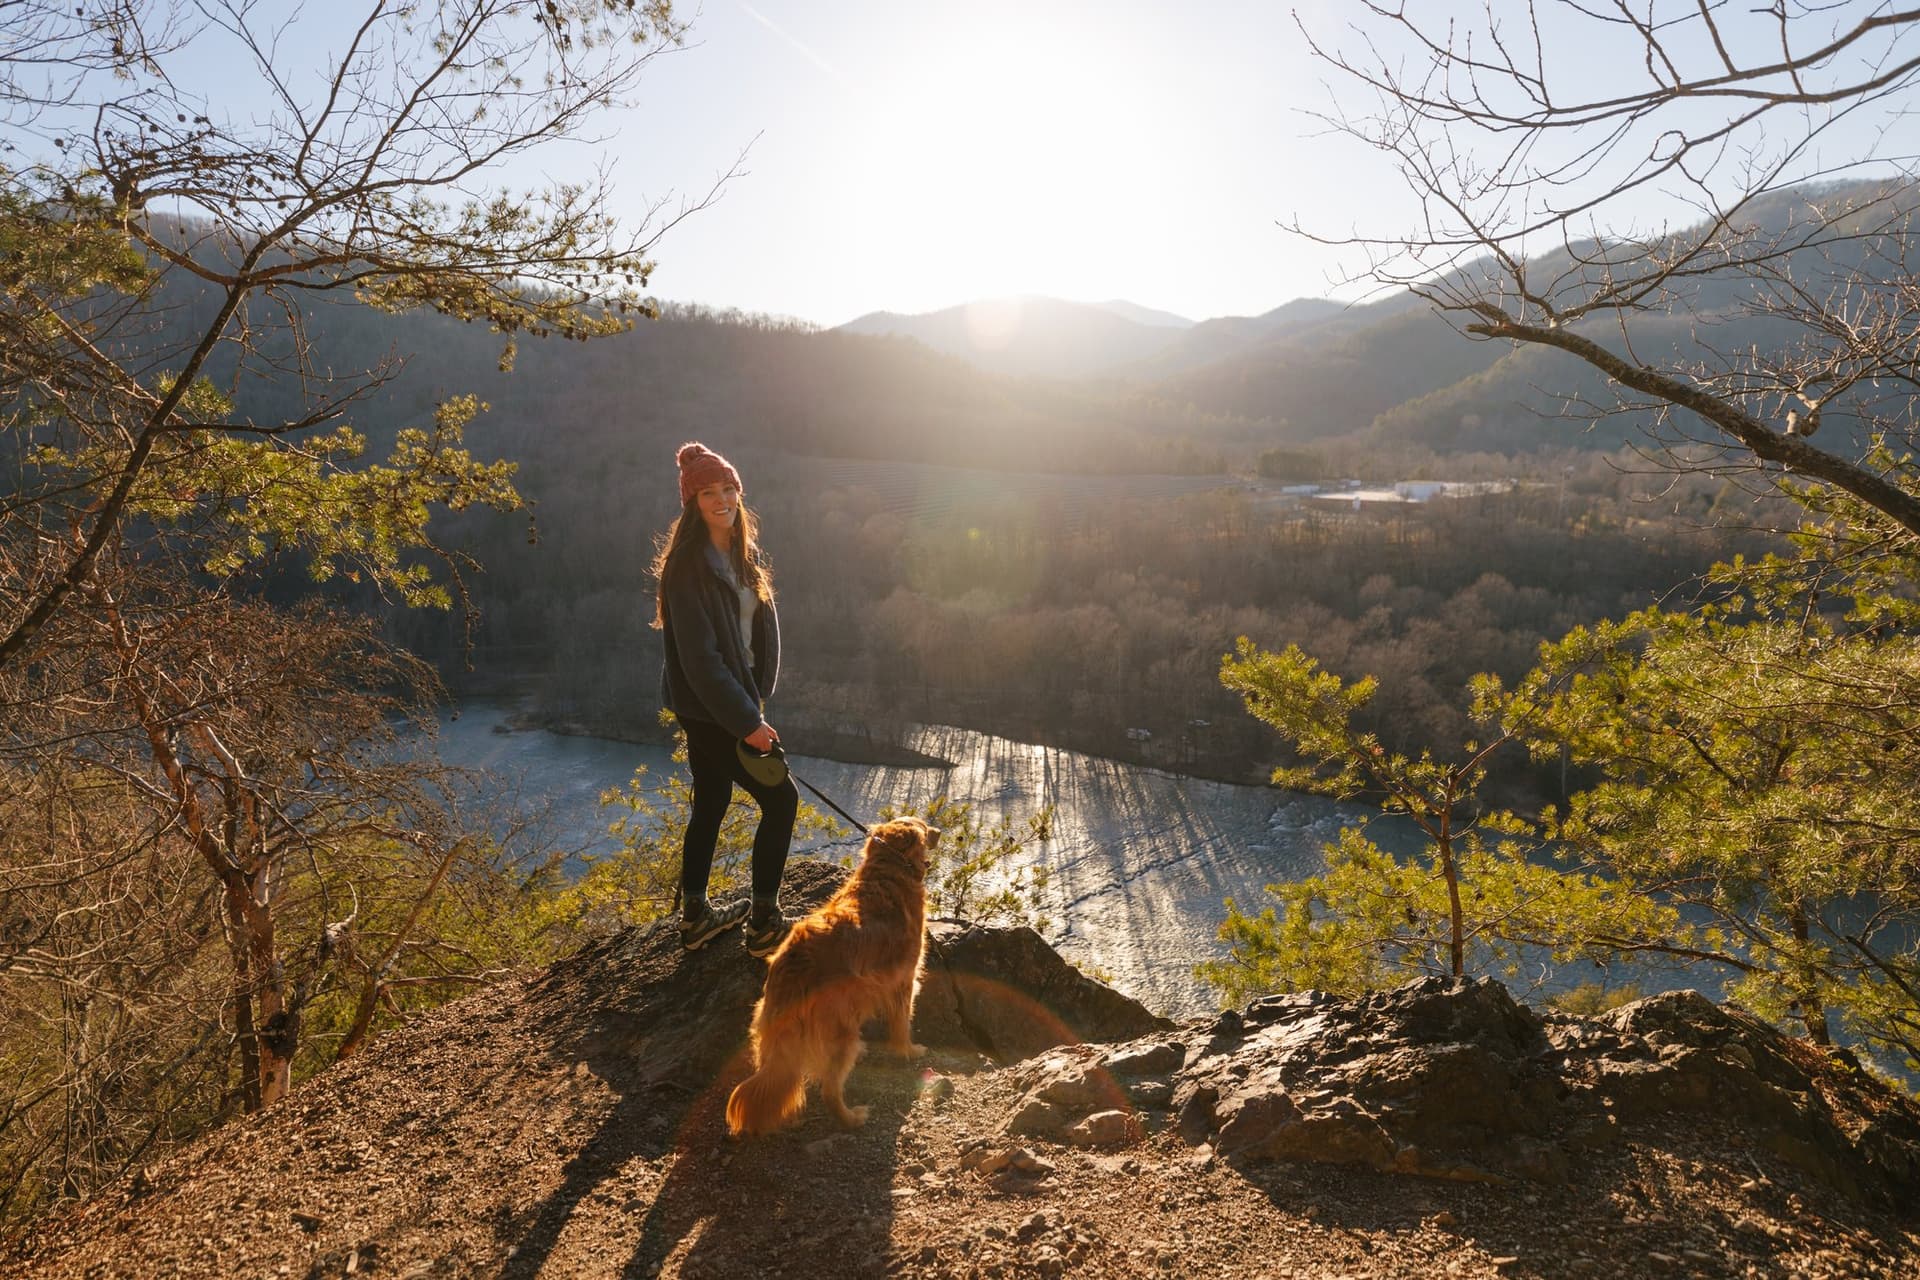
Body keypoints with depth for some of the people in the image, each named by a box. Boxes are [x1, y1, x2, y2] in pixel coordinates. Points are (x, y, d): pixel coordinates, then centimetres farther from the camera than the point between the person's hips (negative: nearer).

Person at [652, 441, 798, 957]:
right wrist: (746, 720, -23)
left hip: (733, 698, 8)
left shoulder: (743, 553, 6)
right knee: (780, 797, -2)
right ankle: (764, 923, 8)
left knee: (712, 802, 17)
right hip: (706, 708, -8)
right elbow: (699, 655, -23)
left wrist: (757, 694, -4)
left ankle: (695, 916, 32)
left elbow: (765, 624, 6)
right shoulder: (688, 565, -20)